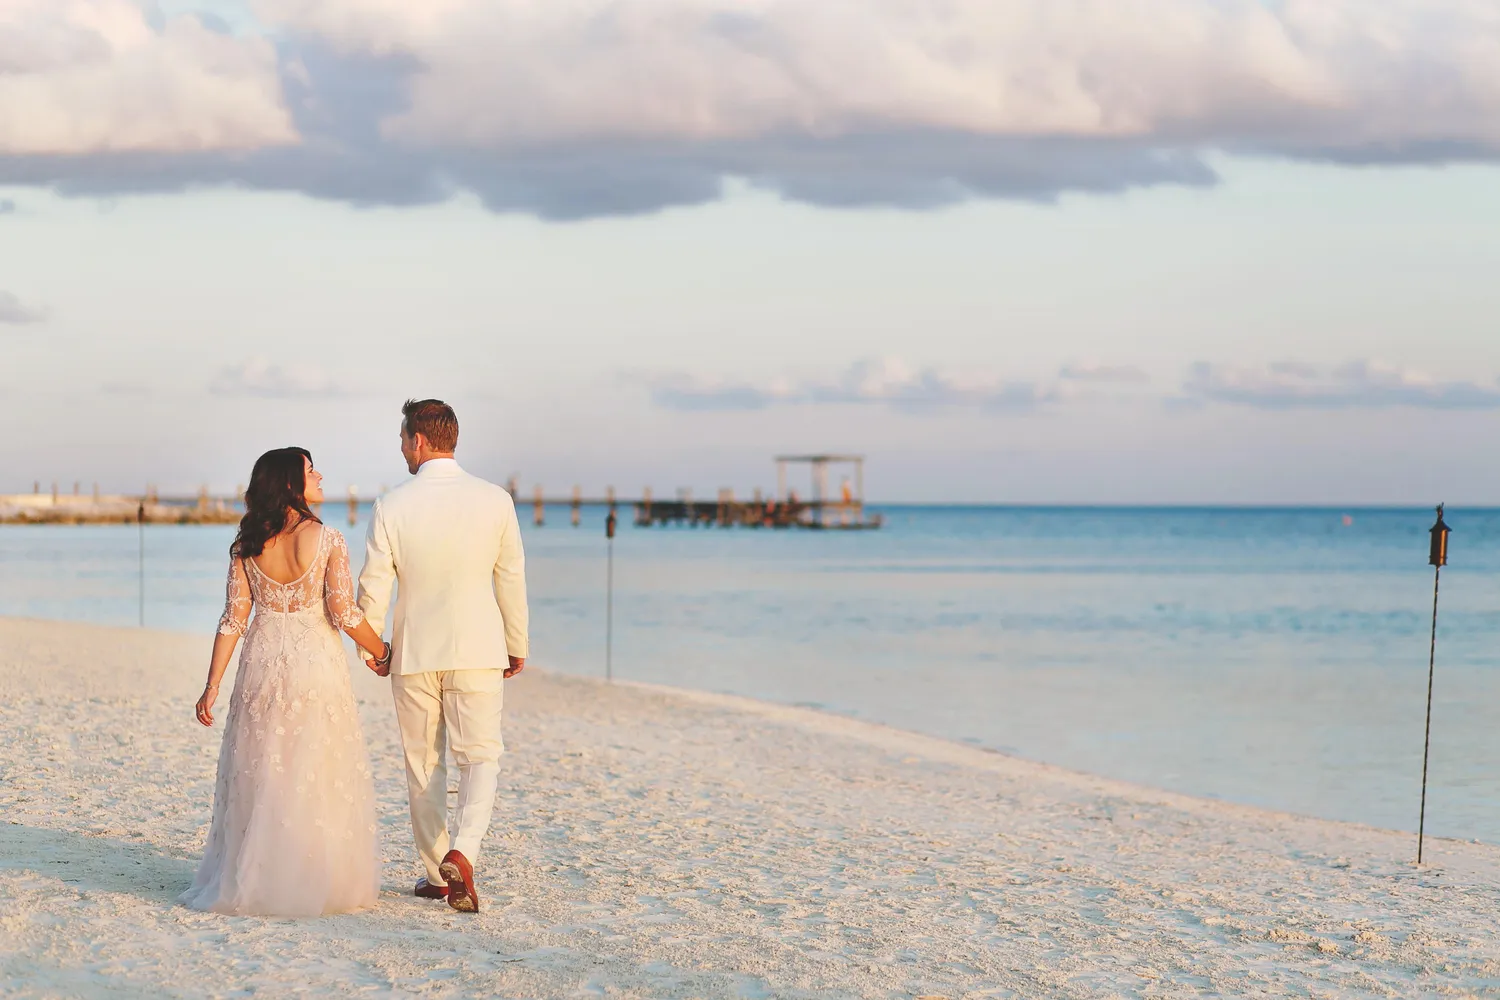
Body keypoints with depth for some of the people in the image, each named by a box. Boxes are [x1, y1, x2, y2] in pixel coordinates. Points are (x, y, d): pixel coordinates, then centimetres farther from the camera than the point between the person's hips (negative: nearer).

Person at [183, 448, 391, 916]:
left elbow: (233, 619, 0)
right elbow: (345, 614, -12)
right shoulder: (327, 540, -10)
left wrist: (212, 685, 3)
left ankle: (252, 880, 14)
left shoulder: (246, 545, 1)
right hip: (316, 665, -3)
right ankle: (318, 881, 7)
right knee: (317, 776, 4)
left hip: (262, 665, 4)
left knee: (258, 776, 11)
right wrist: (381, 652, 5)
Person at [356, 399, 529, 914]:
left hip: (413, 655, 0)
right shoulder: (495, 500, -6)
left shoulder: (392, 506, -9)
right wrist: (517, 645, 12)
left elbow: (373, 587, -6)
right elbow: (511, 579, 0)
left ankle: (437, 874, 18)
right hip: (478, 651, 0)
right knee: (480, 757, 5)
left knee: (423, 764, 12)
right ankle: (462, 850, -18)